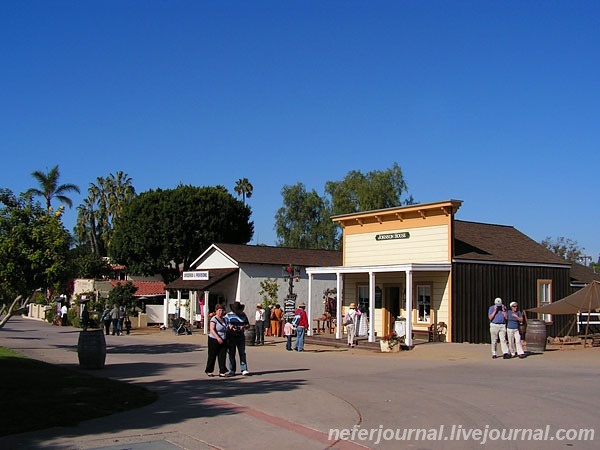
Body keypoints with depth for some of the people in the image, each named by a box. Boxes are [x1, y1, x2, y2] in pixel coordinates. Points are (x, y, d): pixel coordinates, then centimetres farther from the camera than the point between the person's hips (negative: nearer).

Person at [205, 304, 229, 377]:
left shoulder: (224, 319, 14)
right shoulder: (214, 319, -9)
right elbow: (212, 329, -20)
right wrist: (218, 338, -28)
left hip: (223, 341, 6)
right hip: (214, 341, -6)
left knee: (222, 357, 1)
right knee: (212, 356, 3)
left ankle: (222, 372, 2)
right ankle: (209, 371, 17)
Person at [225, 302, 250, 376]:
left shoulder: (243, 315, 8)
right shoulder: (228, 315, 1)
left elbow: (248, 324, 12)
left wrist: (243, 326, -9)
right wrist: (230, 327, -21)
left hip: (240, 337, 2)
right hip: (231, 337, -1)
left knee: (242, 353, -3)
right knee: (231, 354, 3)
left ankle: (244, 370, -3)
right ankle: (232, 371, 11)